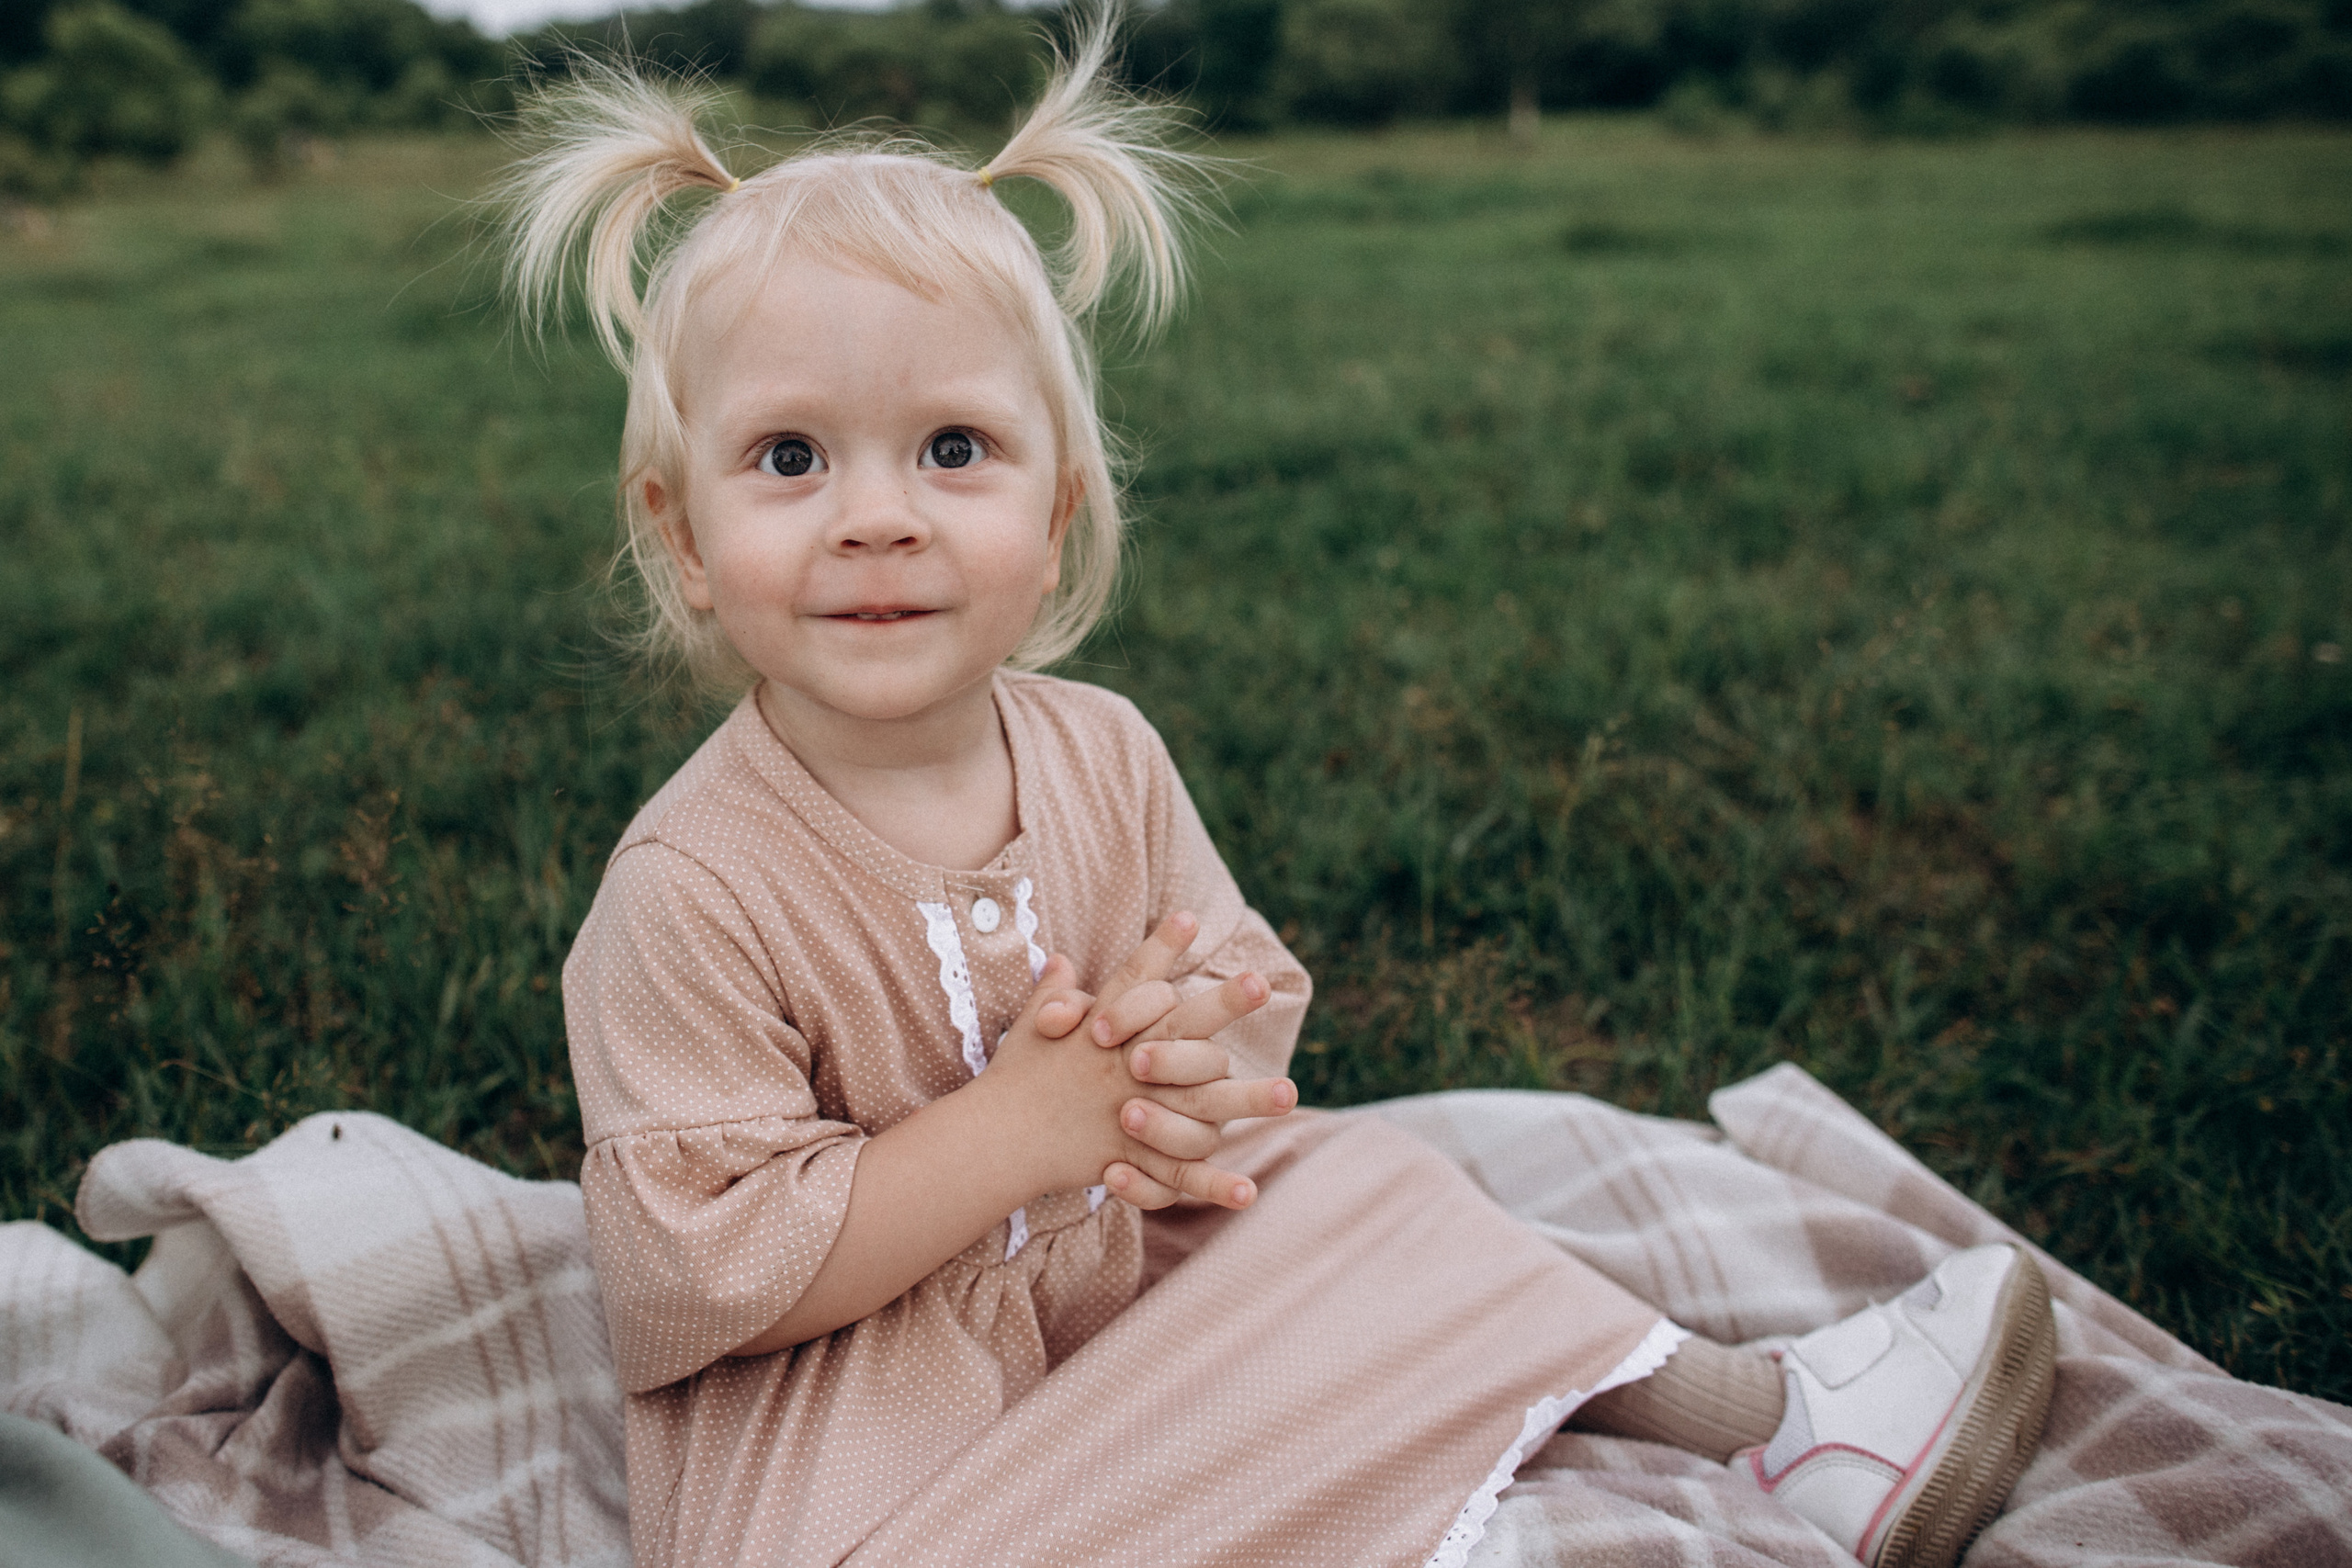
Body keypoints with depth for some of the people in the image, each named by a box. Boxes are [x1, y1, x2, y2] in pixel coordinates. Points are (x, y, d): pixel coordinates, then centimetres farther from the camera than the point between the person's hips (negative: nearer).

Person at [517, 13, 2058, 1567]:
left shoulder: (1104, 756, -8)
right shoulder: (694, 895, -25)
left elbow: (1249, 983, 1)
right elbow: (702, 1270, -25)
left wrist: (1203, 1070, -24)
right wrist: (1017, 1124, -31)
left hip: (1117, 1279, 5)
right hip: (837, 1421, -4)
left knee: (1364, 1182, -3)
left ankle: (1773, 1415, 12)